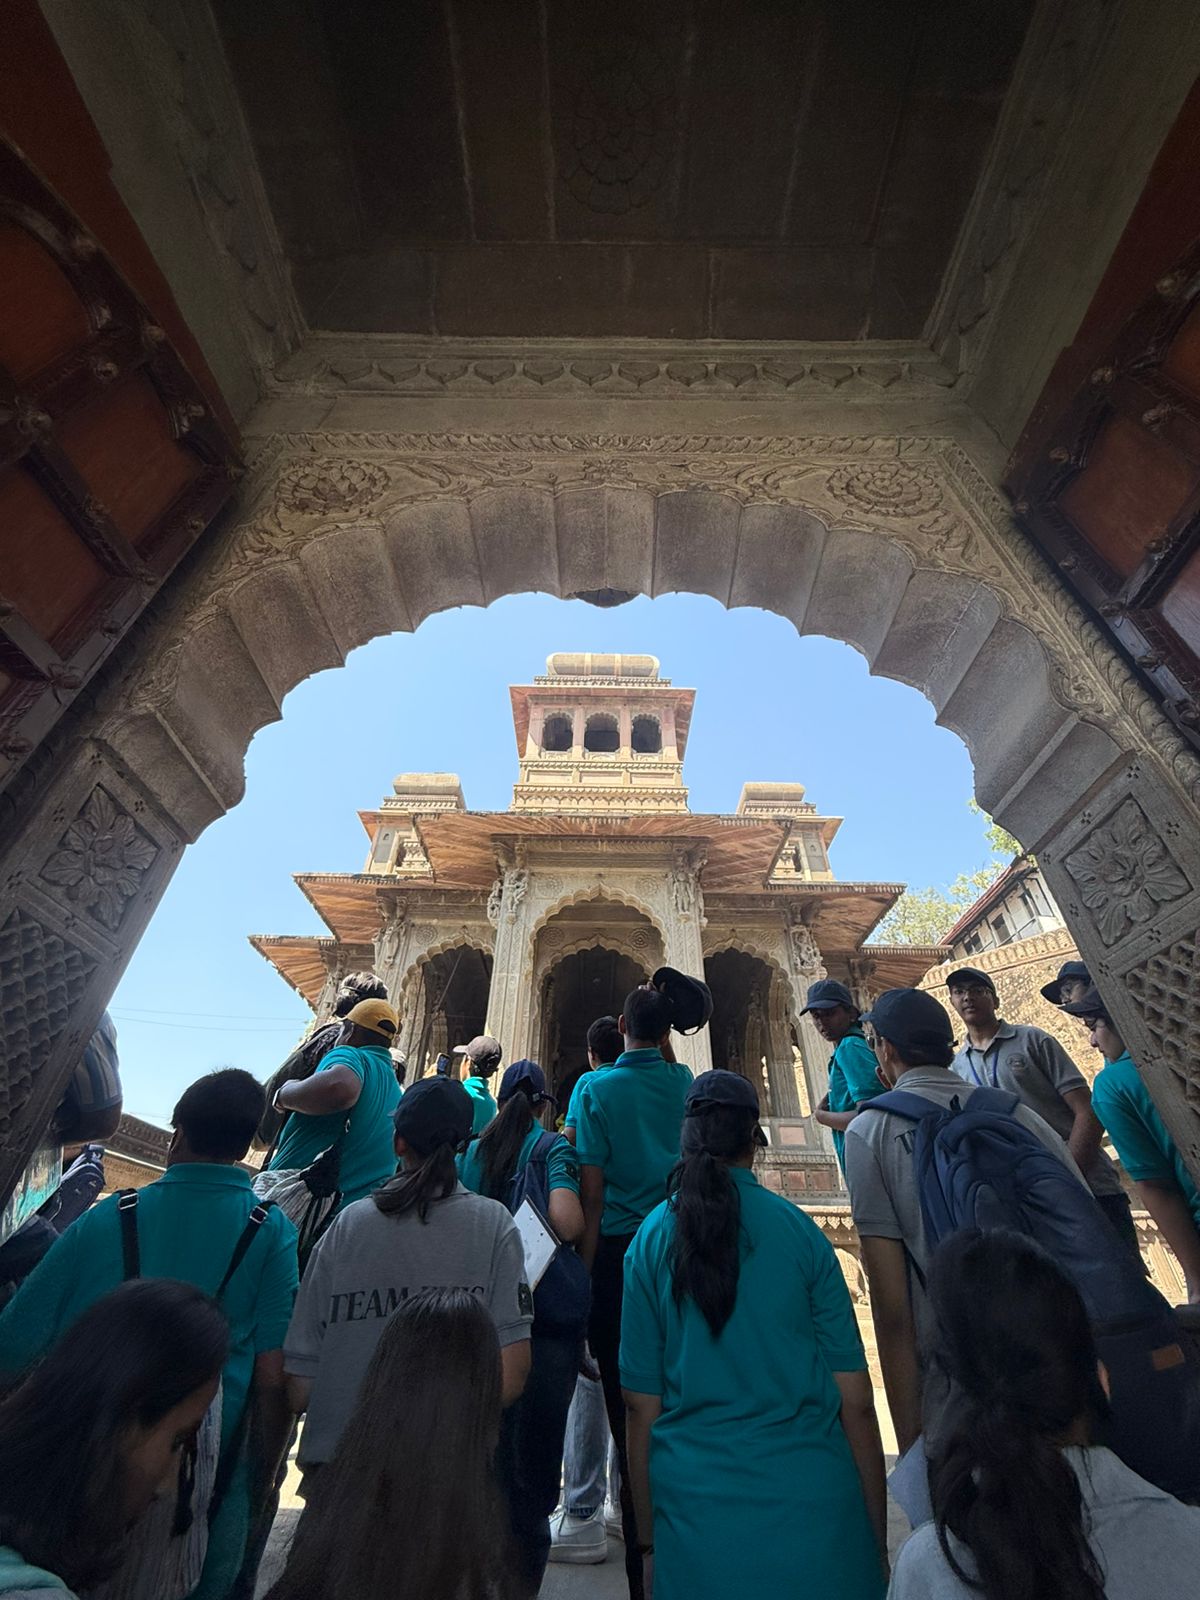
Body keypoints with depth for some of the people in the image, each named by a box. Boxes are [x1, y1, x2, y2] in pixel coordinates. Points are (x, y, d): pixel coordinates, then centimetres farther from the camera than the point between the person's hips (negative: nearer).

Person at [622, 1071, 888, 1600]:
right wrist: (879, 1538, 8)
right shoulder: (799, 1229, -10)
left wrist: (647, 1542, 9)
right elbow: (856, 1400, -5)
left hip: (696, 1508, 1)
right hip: (810, 1496, 0)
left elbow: (642, 1406, -3)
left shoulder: (651, 1239, -8)